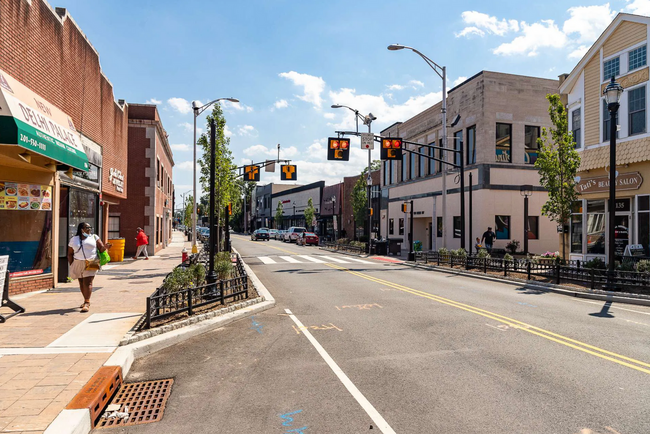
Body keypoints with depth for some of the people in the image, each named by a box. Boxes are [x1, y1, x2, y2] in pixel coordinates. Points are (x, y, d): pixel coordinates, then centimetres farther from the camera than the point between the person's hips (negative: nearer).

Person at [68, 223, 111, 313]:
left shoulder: (94, 237, 8)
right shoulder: (73, 239, 10)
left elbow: (101, 248, 2)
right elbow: (70, 254, 11)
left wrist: (105, 247, -22)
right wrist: (71, 266, 3)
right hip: (78, 264, 3)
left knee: (88, 282, -12)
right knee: (81, 283, 10)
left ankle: (87, 303, -14)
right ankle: (86, 301, 24)